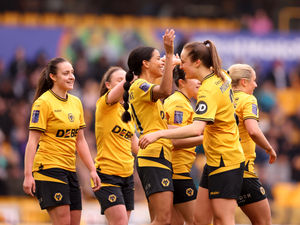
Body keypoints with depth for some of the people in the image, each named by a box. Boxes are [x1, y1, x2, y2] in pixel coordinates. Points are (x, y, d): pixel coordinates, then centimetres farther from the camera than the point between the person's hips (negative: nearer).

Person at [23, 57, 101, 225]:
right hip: (48, 166, -8)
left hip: (69, 170, 8)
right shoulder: (43, 102, -8)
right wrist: (28, 175, -17)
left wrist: (92, 170, 13)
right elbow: (32, 141, -11)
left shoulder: (76, 102, 13)